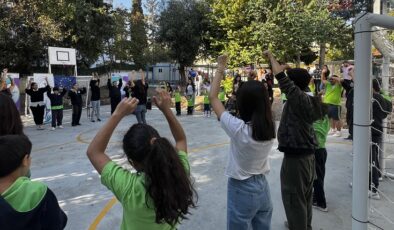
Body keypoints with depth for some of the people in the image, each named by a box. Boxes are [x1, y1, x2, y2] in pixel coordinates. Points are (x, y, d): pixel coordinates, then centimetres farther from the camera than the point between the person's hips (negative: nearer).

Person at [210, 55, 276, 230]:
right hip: (262, 186, 6)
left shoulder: (238, 128, -26)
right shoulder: (270, 128, -11)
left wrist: (220, 70, -8)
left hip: (242, 190, -5)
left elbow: (213, 97, -17)